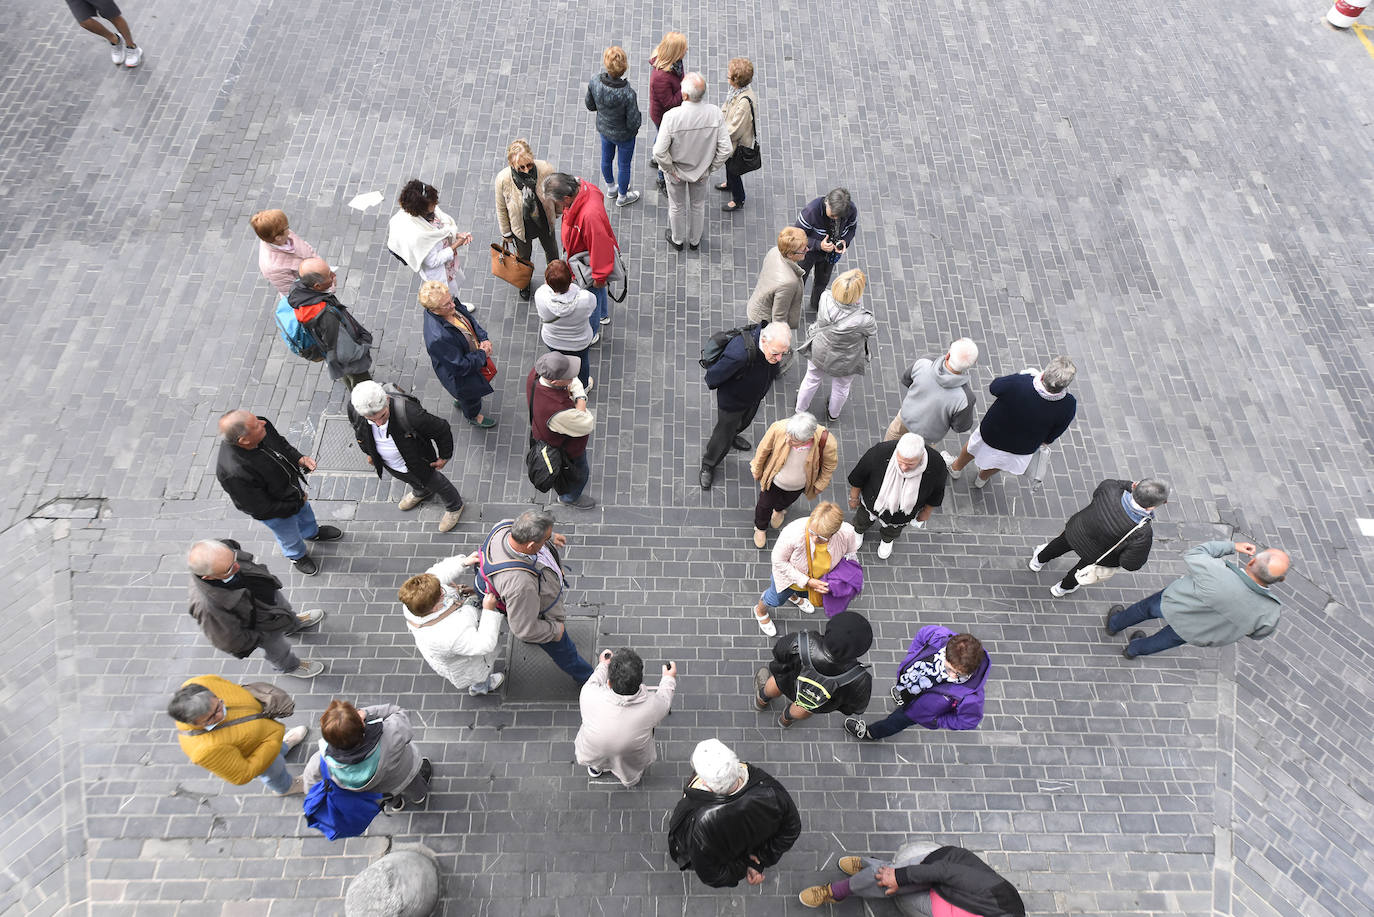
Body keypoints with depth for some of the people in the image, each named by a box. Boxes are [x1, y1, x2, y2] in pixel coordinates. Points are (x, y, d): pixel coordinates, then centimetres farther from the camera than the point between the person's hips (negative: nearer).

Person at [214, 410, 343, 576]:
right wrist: (294, 505, -19)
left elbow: (281, 443, -3)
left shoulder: (263, 427, -28)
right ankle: (297, 556, 61)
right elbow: (259, 507, -30)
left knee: (306, 512, 36)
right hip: (276, 512, -5)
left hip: (293, 485, 6)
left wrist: (299, 458, -19)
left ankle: (312, 533, 70)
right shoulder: (234, 473, -45)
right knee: (289, 537, 27)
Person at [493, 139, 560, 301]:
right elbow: (501, 208, -14)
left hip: (545, 222, 1)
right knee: (524, 256, 28)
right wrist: (506, 232, -1)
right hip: (522, 227, -1)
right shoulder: (503, 179, -33)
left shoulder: (545, 169, -32)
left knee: (551, 249, 31)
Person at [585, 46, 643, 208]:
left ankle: (611, 188, 57)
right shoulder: (628, 94, -38)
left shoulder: (595, 82, -25)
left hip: (603, 128, 5)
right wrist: (639, 116, -6)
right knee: (624, 165, 22)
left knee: (606, 158, 30)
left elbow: (590, 106, -8)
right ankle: (622, 197, 47)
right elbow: (634, 123, -28)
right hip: (623, 135, -5)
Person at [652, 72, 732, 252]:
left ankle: (677, 239, 50)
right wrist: (711, 168, -4)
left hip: (677, 170, -2)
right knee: (698, 205, 28)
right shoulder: (715, 113, -25)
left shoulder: (671, 117, -33)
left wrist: (670, 169, -11)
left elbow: (659, 152, -30)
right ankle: (695, 240, 50)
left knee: (677, 206, 25)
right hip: (702, 170, 2)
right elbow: (725, 150, -20)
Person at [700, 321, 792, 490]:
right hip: (732, 401, -6)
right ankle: (708, 466, 46)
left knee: (745, 422, 35)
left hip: (755, 397, 6)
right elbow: (712, 378, -29)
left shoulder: (775, 340, -27)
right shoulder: (739, 354, -48)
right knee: (723, 437, 17)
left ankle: (732, 436, 69)